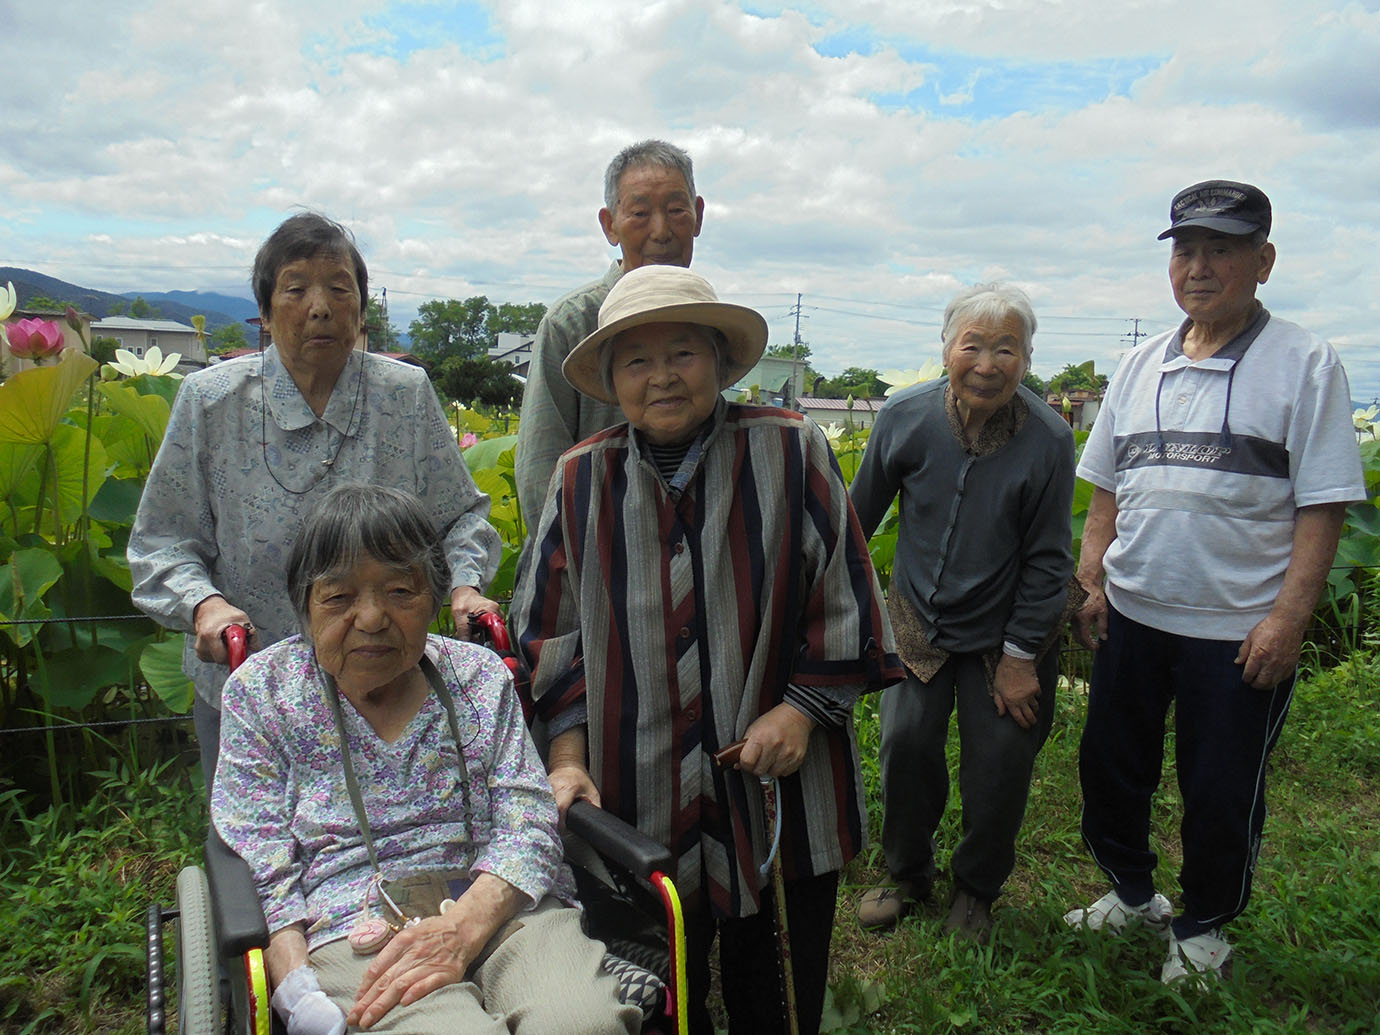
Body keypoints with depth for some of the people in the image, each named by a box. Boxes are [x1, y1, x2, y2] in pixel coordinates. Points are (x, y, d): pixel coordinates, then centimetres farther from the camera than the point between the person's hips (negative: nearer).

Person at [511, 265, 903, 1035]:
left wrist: (802, 707, -11)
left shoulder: (790, 453, -5)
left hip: (777, 786, -1)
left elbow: (843, 600, -1)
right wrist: (568, 754, -2)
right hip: (642, 806, 2)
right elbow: (553, 632, 5)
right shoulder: (582, 481, 0)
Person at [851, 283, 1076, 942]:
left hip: (1004, 634, -1)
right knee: (906, 745, 1)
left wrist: (1019, 656, -8)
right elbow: (861, 513, 2)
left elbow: (1046, 560, -10)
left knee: (998, 769, 4)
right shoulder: (905, 417, -13)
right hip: (917, 621, 2)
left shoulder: (1048, 439, -17)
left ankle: (976, 889, 33)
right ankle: (907, 875, 30)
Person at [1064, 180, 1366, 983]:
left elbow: (1322, 508, -10)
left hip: (1241, 629, -5)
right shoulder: (1141, 366, 8)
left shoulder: (1306, 365, -6)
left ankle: (1203, 927, 34)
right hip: (1131, 616, 5)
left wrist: (1288, 619, -16)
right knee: (1110, 766, 17)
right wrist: (1092, 583, 5)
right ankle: (1133, 893, 41)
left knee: (1222, 796, 10)